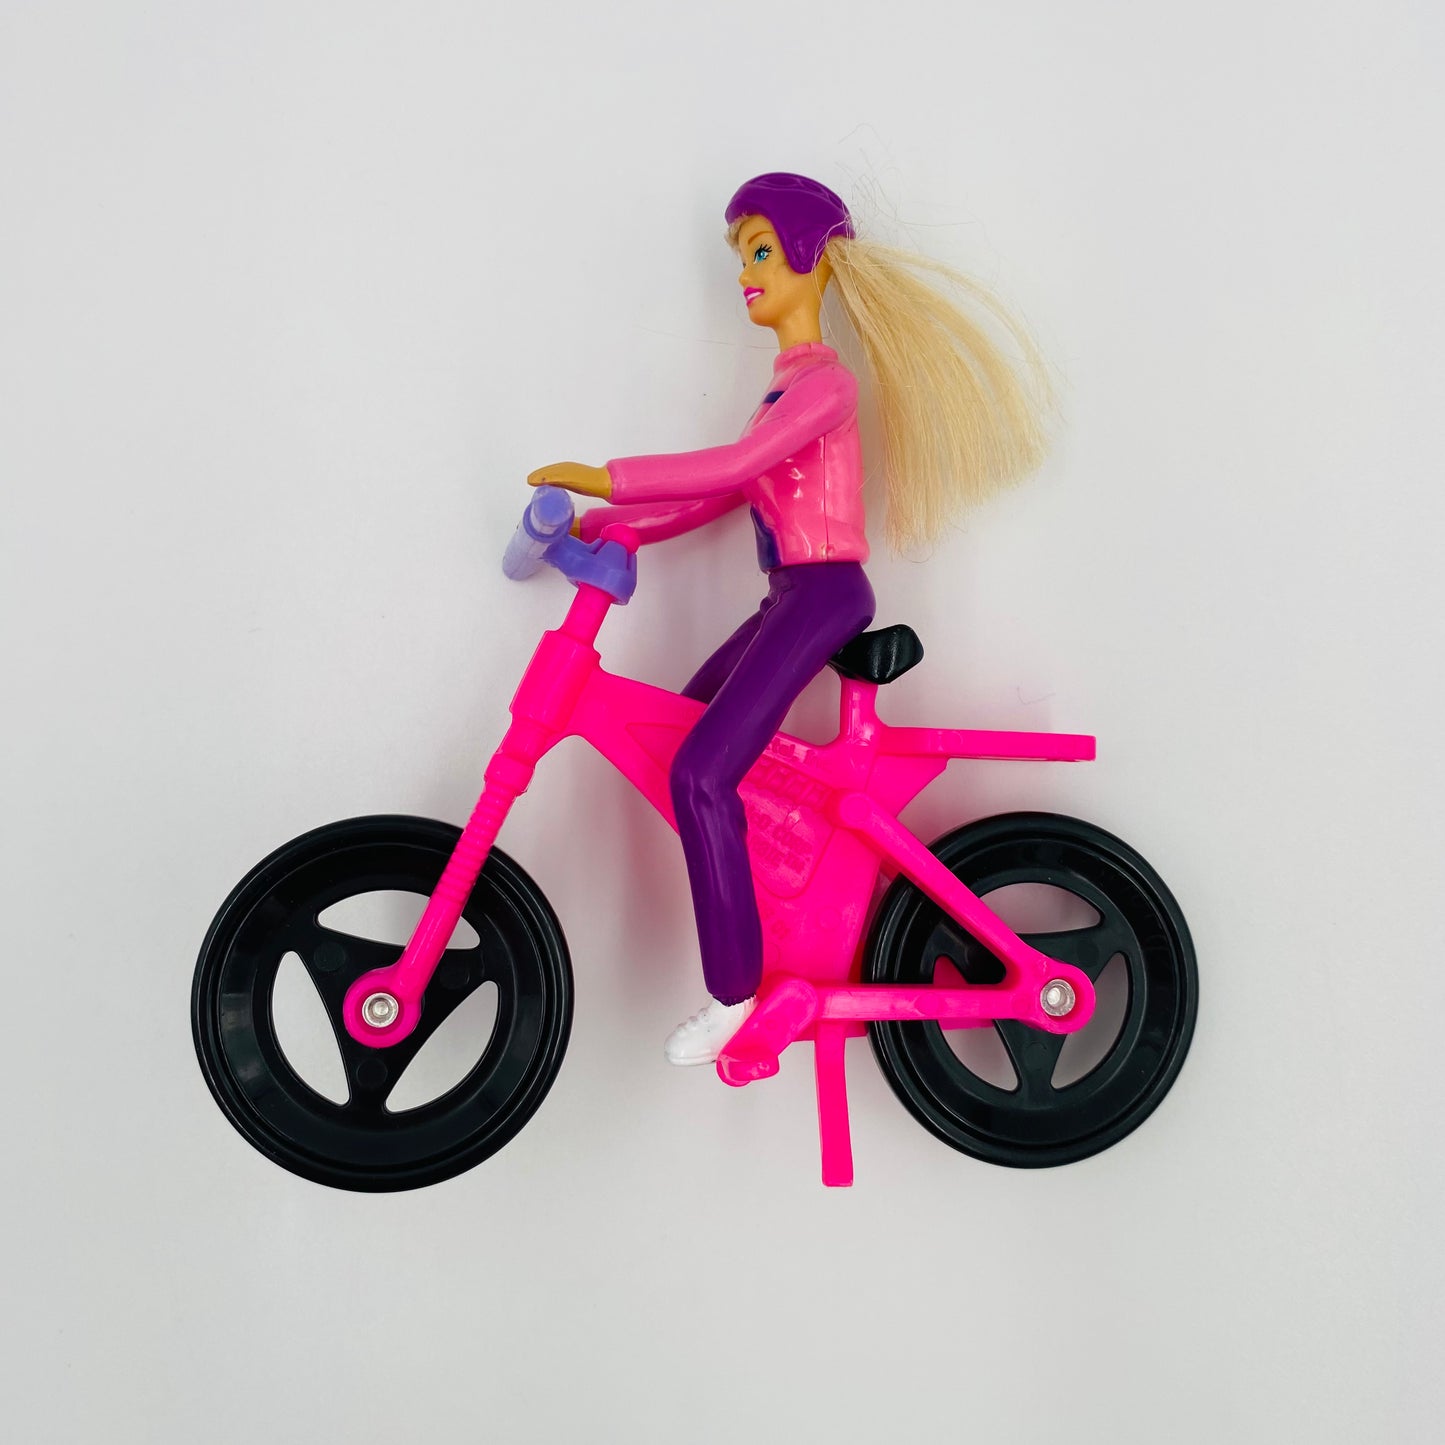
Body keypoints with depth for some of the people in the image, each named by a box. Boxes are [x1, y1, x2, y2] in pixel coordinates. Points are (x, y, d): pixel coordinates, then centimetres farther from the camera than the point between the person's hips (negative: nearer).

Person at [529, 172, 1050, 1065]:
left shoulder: (825, 381, -11)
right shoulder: (790, 386, 19)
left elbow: (732, 467, -25)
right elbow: (723, 492, 16)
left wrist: (602, 478, -22)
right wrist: (602, 525, 10)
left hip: (823, 595, -10)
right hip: (792, 598, 10)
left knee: (701, 772, -20)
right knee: (677, 737, 16)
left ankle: (734, 992, -9)